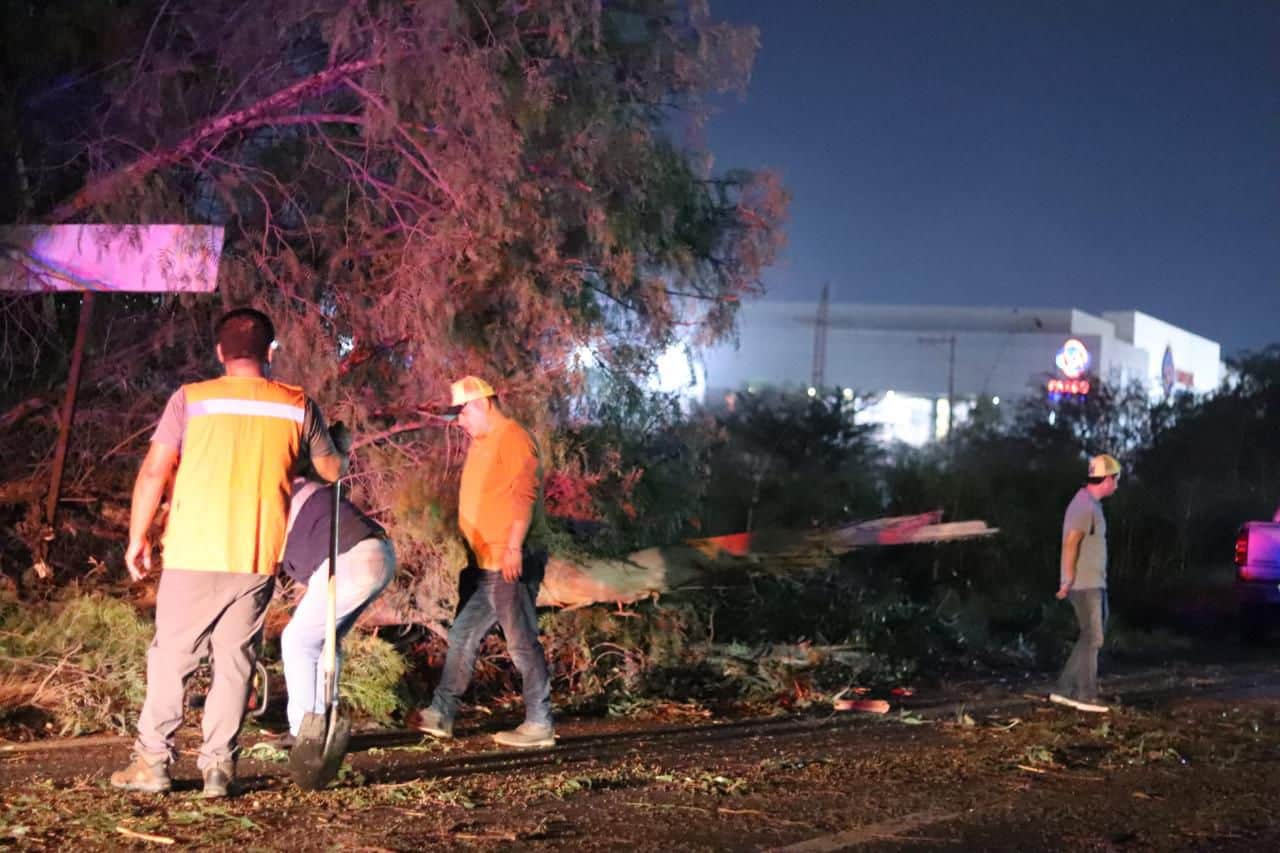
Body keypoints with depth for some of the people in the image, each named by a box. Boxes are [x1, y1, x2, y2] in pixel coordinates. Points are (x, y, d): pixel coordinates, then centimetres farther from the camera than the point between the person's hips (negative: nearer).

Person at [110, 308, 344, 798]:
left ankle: (152, 759, 12)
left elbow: (154, 472, -5)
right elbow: (333, 471, 14)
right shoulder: (297, 407, 3)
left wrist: (137, 537, 4)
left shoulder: (191, 399, -3)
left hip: (193, 554, -1)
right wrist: (338, 457, 37)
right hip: (258, 558, 2)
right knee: (235, 659, 10)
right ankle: (219, 763, 7)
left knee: (171, 655, 9)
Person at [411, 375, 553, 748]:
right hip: (483, 565, 10)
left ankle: (539, 725, -2)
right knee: (462, 636, 12)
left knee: (522, 642, -6)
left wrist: (514, 547, -29)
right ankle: (441, 714, 17)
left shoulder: (512, 439, -13)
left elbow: (525, 494, -22)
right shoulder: (481, 442, 18)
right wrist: (470, 550, 23)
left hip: (510, 565, -10)